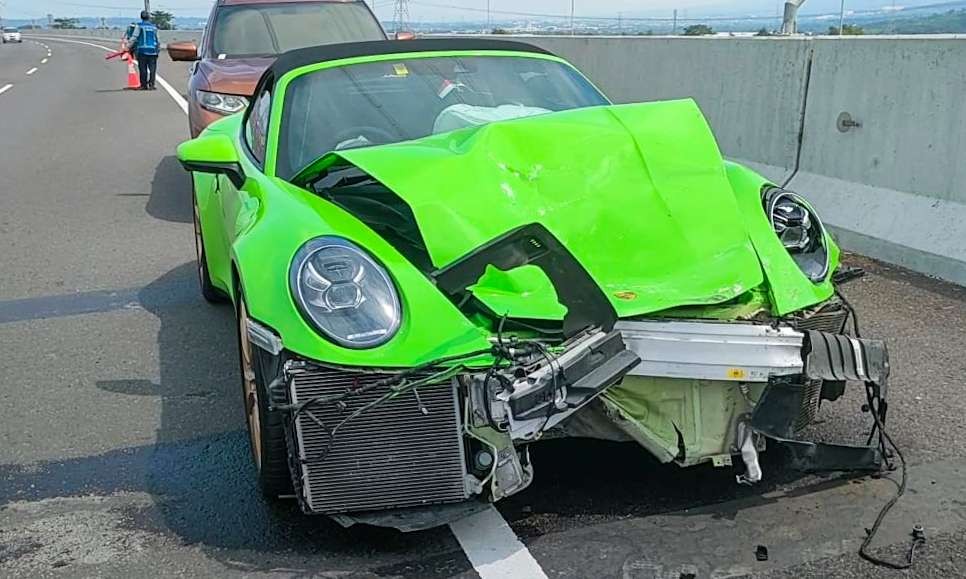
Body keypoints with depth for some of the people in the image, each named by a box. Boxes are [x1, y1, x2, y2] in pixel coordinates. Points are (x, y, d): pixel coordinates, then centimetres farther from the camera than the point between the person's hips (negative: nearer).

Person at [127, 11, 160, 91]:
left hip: (142, 50, -2)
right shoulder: (154, 27, 8)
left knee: (143, 69, 3)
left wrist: (129, 46, 0)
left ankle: (144, 85, 3)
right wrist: (158, 49, 25)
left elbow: (134, 37, -5)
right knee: (152, 69, 3)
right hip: (152, 50, 2)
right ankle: (151, 85, -4)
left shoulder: (139, 26, -1)